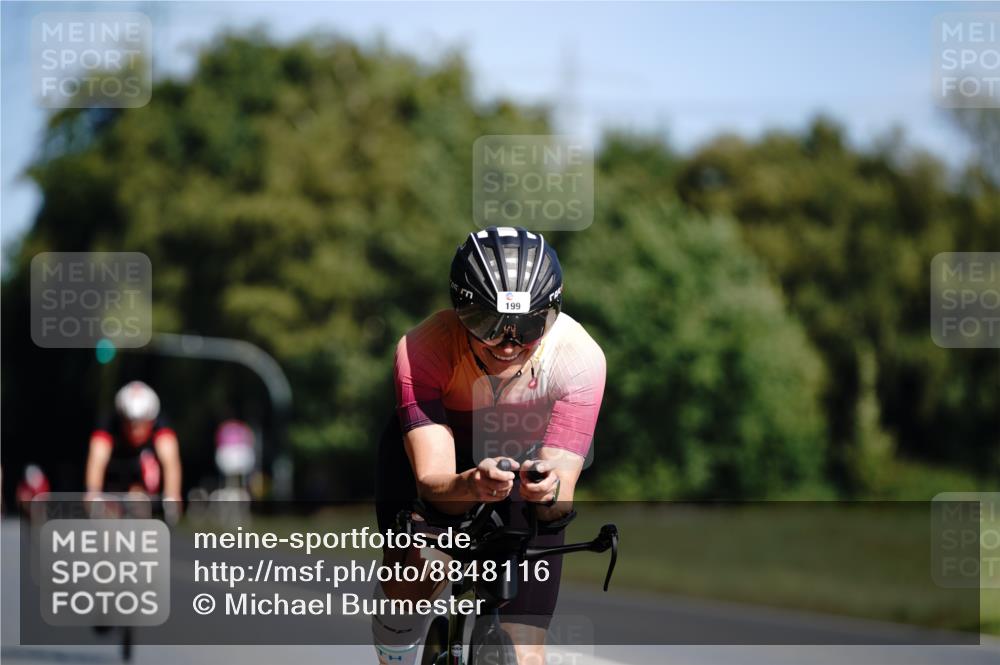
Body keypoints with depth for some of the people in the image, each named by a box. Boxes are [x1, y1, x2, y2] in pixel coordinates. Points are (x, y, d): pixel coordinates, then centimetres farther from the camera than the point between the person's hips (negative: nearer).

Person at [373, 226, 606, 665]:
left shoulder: (579, 358, -32)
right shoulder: (423, 350, -35)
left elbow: (561, 498, -35)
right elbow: (432, 482, -40)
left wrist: (549, 491, -58)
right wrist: (472, 485, -63)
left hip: (525, 464, 0)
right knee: (421, 568, -28)